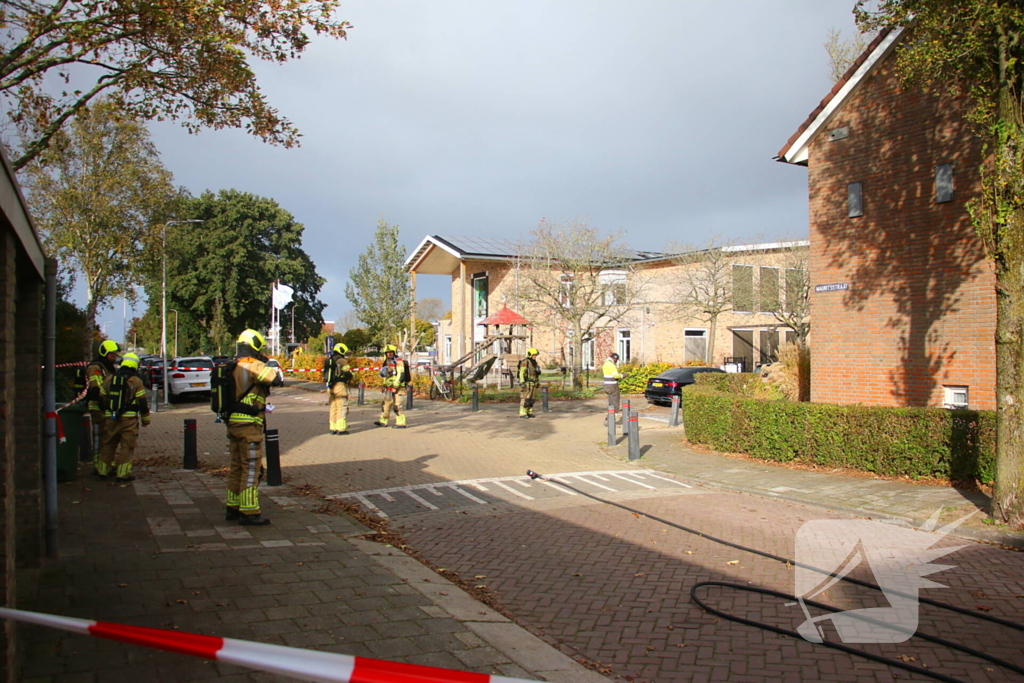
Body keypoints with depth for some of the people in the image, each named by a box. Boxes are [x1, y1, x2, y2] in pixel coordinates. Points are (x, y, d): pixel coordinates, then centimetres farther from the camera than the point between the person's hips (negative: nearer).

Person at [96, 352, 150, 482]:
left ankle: (103, 470, 27)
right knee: (127, 446, 0)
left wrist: (104, 415, 28)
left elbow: (102, 399, 15)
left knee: (108, 444, 18)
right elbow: (142, 403, -7)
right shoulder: (136, 381, -6)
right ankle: (123, 474, -1)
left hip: (111, 418, 5)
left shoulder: (109, 379, 9)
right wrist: (145, 419, 2)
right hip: (129, 419, -5)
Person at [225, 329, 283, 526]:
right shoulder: (253, 366, -15)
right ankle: (249, 513, -1)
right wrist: (275, 368, -2)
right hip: (249, 424, -9)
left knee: (236, 466, 17)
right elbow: (277, 379, -19)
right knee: (251, 468, -3)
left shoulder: (232, 367, 12)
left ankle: (233, 508, 26)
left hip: (233, 421, 9)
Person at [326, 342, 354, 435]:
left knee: (333, 407, 14)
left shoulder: (329, 361, 14)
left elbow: (326, 374, 15)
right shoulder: (342, 361, -9)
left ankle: (333, 428, 17)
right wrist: (349, 379, 5)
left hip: (330, 386, 7)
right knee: (342, 407, -4)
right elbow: (348, 373, -14)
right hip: (340, 385, -7)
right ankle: (341, 429, -7)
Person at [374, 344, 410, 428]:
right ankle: (383, 421, 24)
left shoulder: (399, 362, -11)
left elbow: (400, 375, -20)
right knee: (385, 404, 14)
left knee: (397, 406, -11)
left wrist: (395, 386, -22)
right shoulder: (387, 362, 17)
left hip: (398, 388, -9)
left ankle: (401, 423, -6)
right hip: (389, 388, 9)